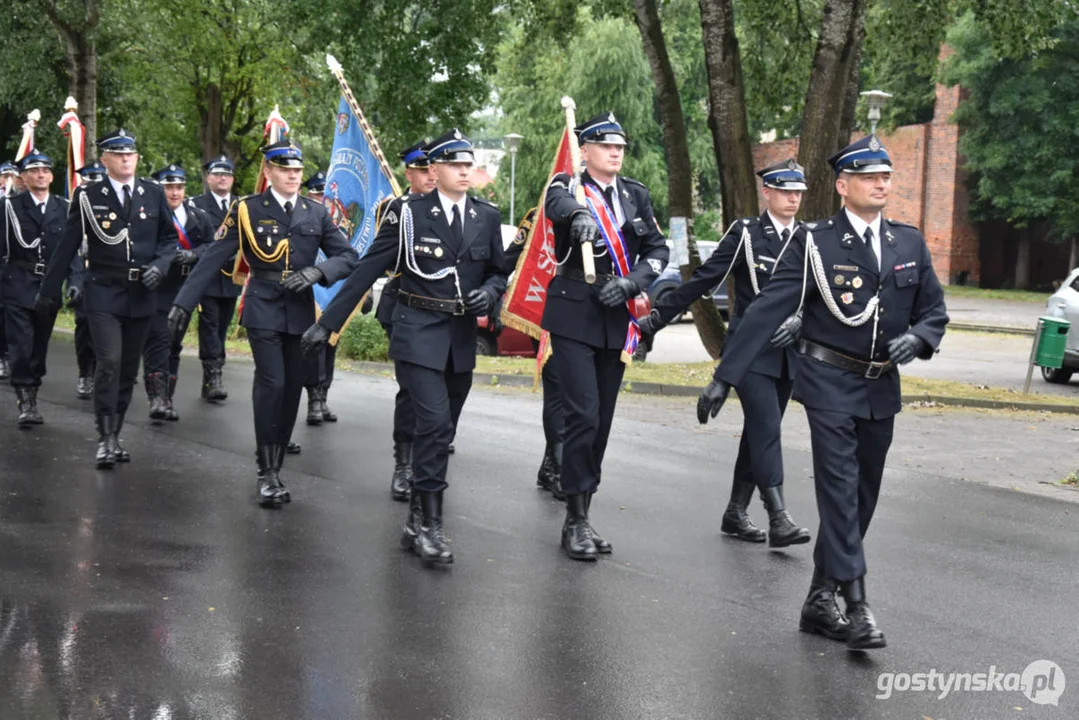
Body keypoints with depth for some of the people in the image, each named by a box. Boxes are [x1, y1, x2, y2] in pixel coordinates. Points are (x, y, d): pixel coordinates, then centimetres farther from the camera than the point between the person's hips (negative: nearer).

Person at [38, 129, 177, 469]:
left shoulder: (153, 194, 5)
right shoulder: (88, 196, -1)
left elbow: (169, 237, 12)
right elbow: (68, 246, 2)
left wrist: (160, 265, -7)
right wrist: (49, 289, 4)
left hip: (141, 296, 3)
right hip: (103, 293, -3)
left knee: (128, 369, 8)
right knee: (108, 363, -14)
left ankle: (115, 435, 18)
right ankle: (105, 438, -7)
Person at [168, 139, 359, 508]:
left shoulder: (316, 213, 9)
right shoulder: (247, 210, 0)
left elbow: (348, 256, 7)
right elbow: (212, 259, -4)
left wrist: (317, 271, -13)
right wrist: (183, 303, -11)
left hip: (301, 311, 4)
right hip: (264, 309, -4)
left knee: (292, 389, 5)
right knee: (271, 383, -16)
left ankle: (275, 465, 17)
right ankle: (267, 472, -8)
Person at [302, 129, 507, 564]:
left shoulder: (487, 217, 7)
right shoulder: (408, 212, -4)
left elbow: (498, 272, 17)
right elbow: (368, 270, -4)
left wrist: (491, 291, -8)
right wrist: (328, 323, -6)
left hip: (462, 336, 5)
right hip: (419, 331, -4)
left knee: (441, 431, 8)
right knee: (434, 421, -17)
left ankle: (416, 523, 19)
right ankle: (429, 524, -10)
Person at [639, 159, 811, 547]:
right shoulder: (744, 234, -5)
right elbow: (702, 280, -5)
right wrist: (658, 315, -7)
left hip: (789, 353, 5)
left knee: (759, 430, 11)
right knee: (766, 428, -13)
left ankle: (736, 512, 21)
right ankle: (778, 519, -16)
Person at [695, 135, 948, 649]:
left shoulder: (910, 243, 8)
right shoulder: (814, 242, -6)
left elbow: (934, 311, 14)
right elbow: (767, 311, -9)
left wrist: (917, 338, -11)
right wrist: (724, 377, -14)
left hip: (881, 389, 5)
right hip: (830, 382, -5)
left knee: (861, 497, 9)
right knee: (839, 489, -11)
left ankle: (820, 599, 19)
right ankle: (857, 607, -11)